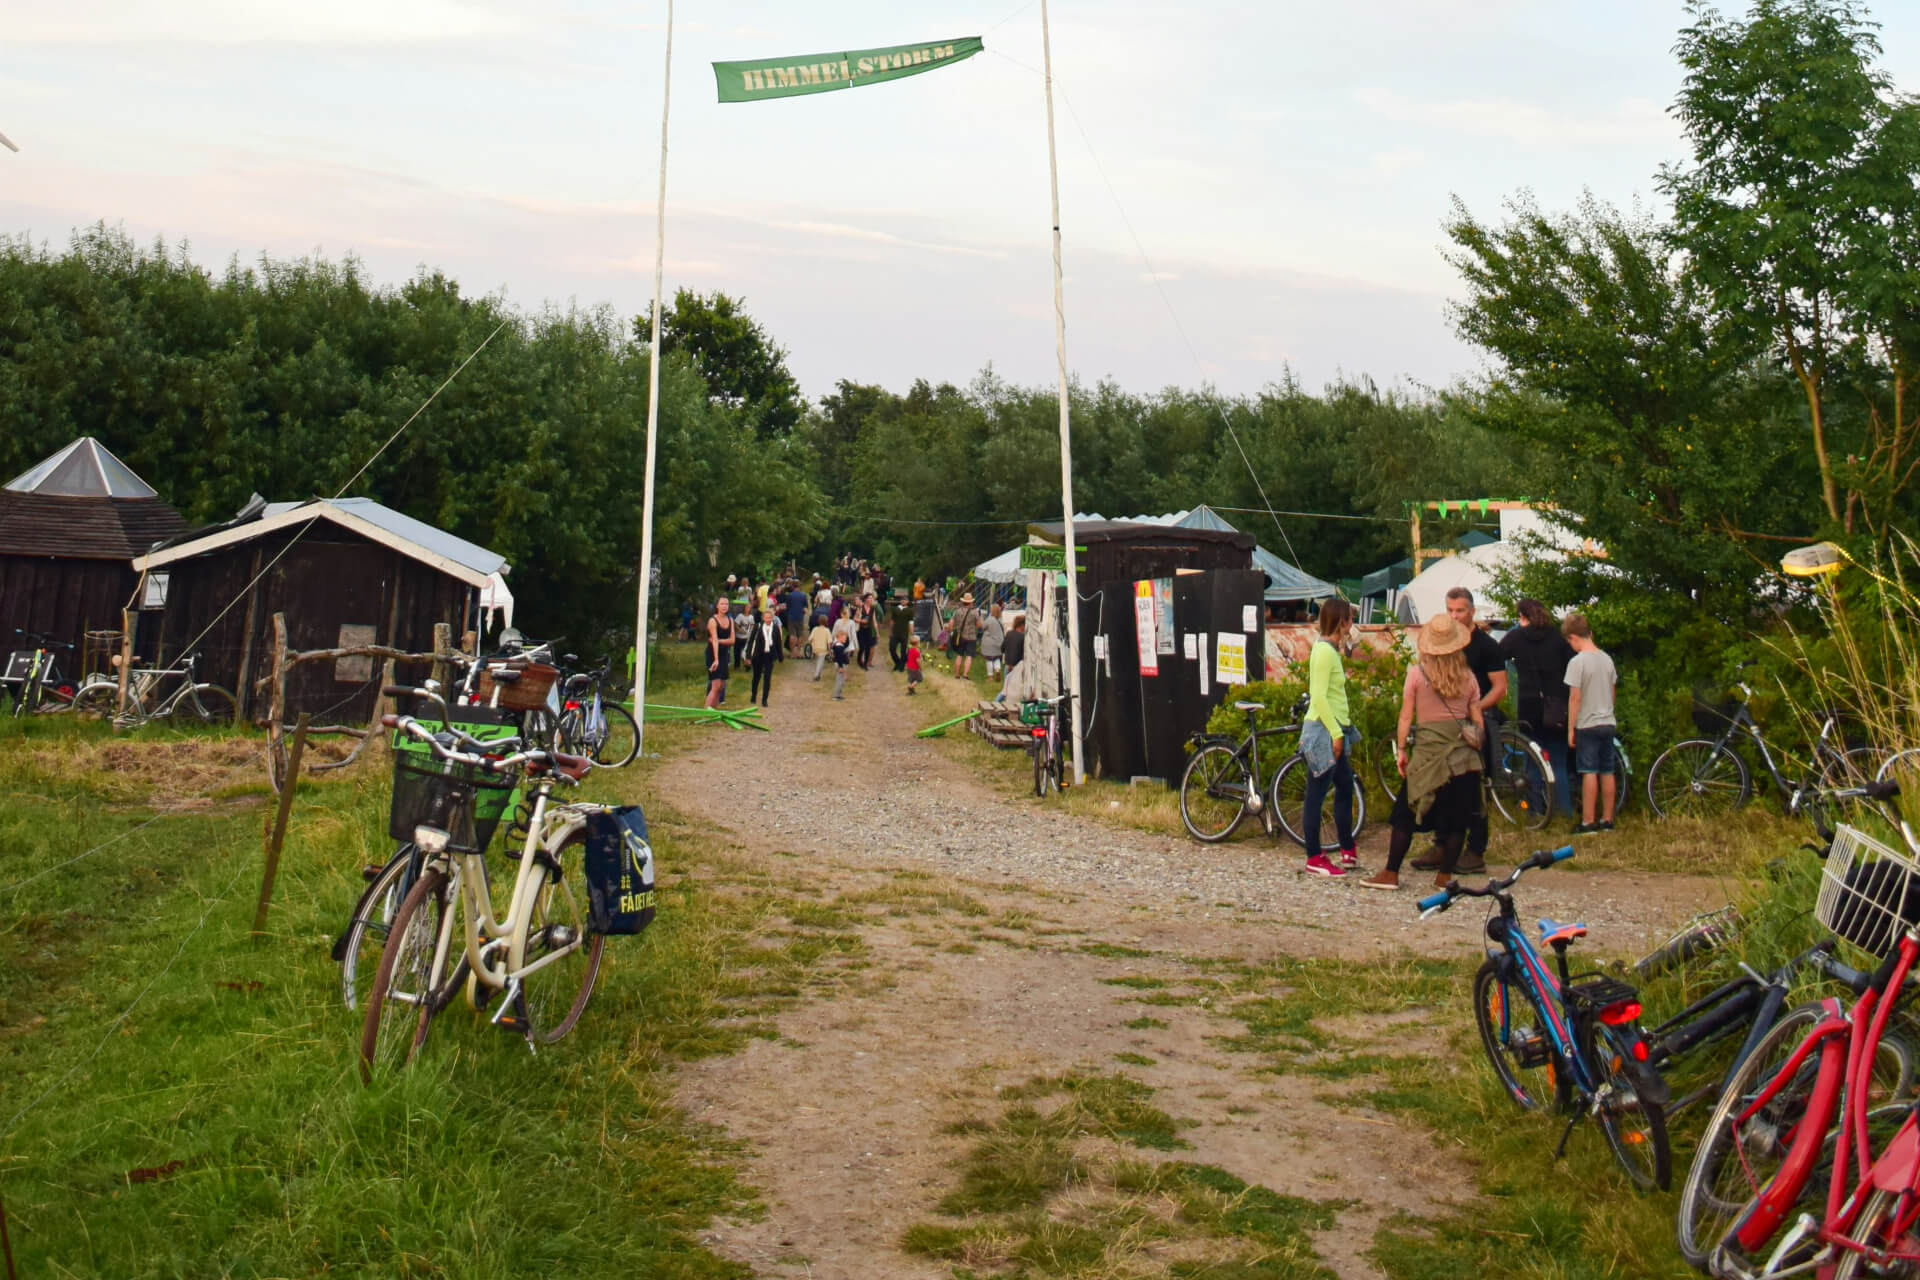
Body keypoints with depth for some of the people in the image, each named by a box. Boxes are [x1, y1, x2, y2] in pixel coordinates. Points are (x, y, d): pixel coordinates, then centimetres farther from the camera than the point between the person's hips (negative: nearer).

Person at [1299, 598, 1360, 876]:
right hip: (1323, 732, -10)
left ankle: (1348, 852, 26)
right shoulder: (1324, 651, -16)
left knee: (1345, 788, 16)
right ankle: (1314, 859, 4)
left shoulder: (1330, 649, 13)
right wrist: (1336, 733, -20)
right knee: (1316, 796, -3)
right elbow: (1319, 697, -22)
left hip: (1333, 731, 10)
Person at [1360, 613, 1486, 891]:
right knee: (1457, 818, 9)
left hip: (1427, 750, -2)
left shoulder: (1417, 673, -4)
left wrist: (1401, 749, 3)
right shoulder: (1467, 677, 4)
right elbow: (1478, 721, 6)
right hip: (1463, 754, 2)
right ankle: (1445, 876, 12)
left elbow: (1406, 716, -4)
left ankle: (1390, 874, 8)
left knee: (1407, 813, 5)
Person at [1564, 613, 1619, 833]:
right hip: (1607, 723, 7)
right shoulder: (1607, 659, 6)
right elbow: (1612, 693, 13)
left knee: (1589, 773, -5)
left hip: (1587, 725, -6)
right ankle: (1607, 820, 16)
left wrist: (1570, 729, -9)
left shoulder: (1577, 662, -15)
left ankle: (1588, 823, -4)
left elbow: (1574, 698, -15)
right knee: (1607, 772, 9)